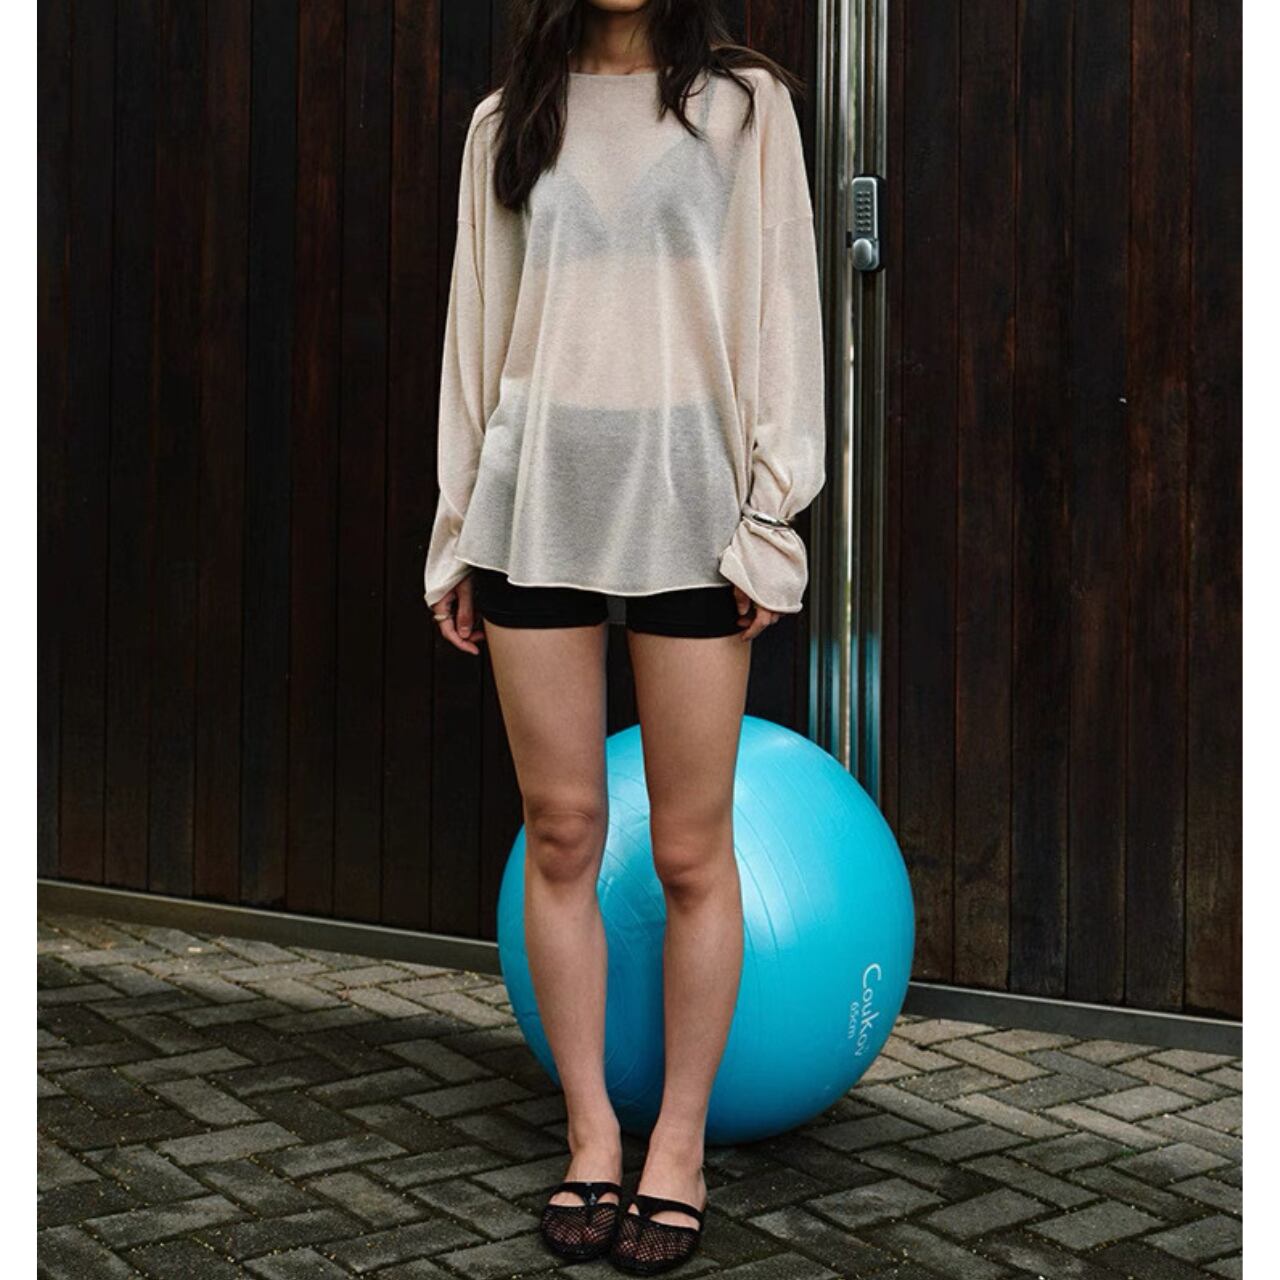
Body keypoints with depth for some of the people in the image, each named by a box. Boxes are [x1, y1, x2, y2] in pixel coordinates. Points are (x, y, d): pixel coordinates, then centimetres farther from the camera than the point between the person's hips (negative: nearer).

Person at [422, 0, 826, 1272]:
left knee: (690, 850, 1)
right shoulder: (509, 119, 14)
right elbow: (476, 322, 13)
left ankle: (678, 1143, 17)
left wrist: (770, 511, -6)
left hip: (687, 504, -2)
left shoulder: (743, 104, 7)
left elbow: (780, 304, 2)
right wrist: (459, 529, 10)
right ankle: (590, 1132, 20)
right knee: (560, 834, 6)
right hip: (538, 503, 3)